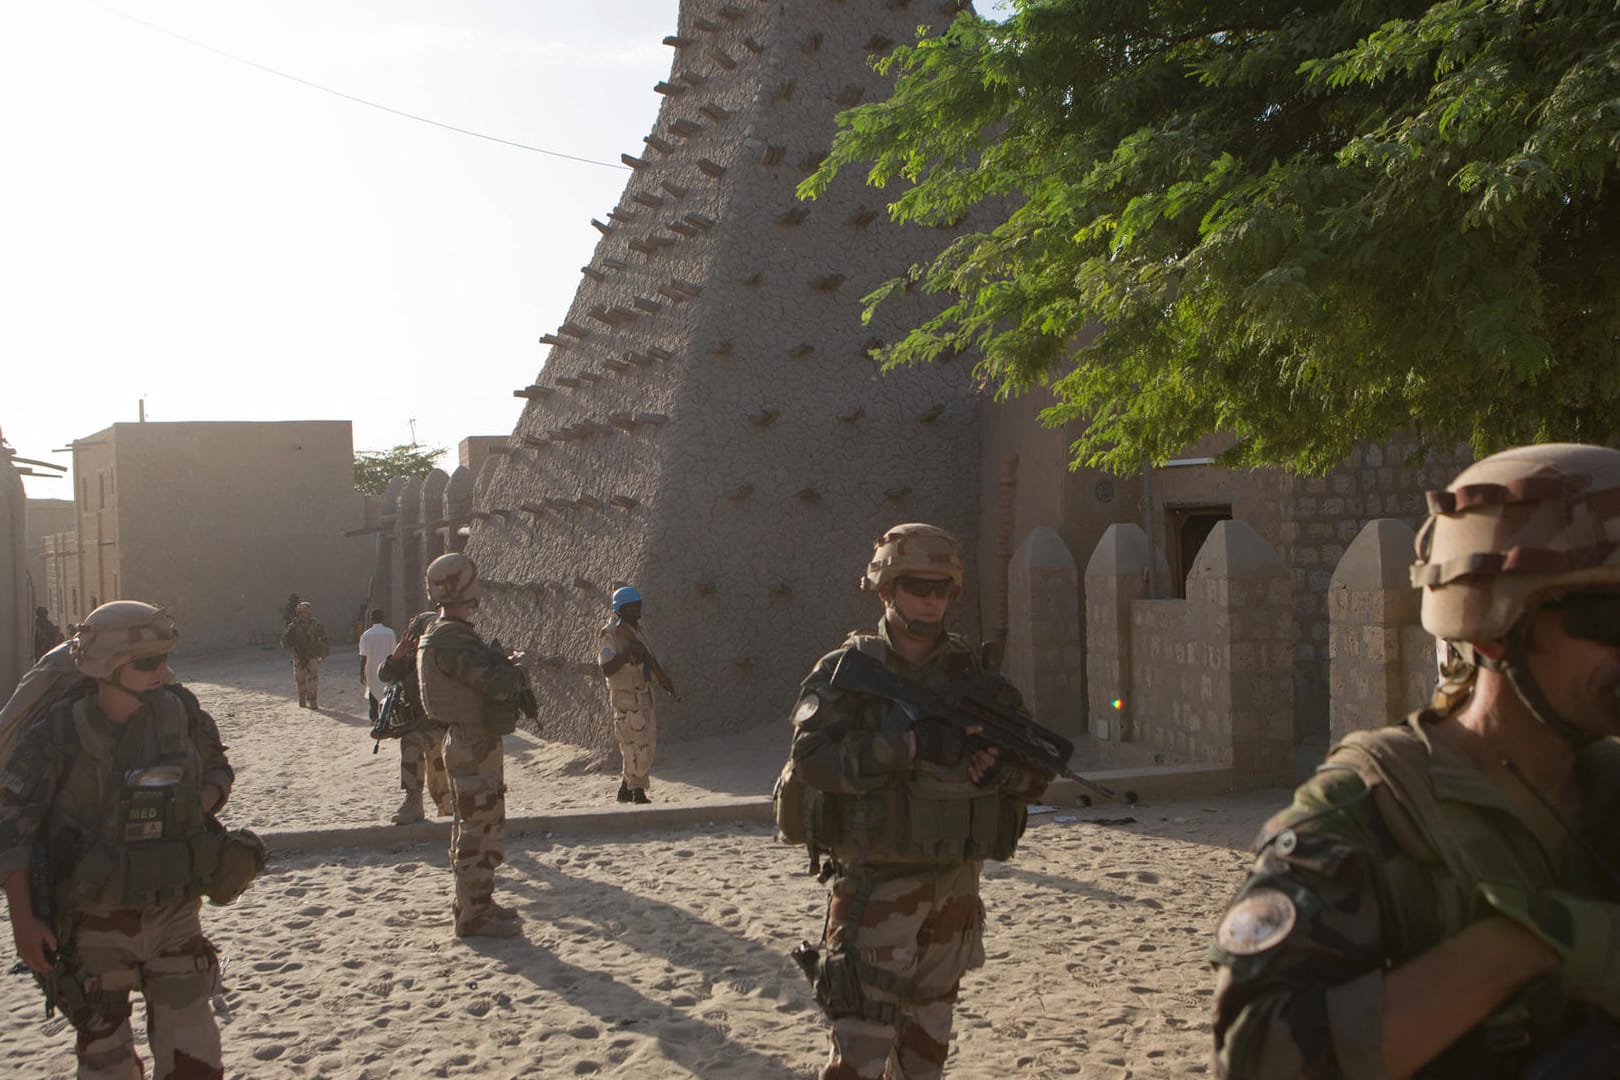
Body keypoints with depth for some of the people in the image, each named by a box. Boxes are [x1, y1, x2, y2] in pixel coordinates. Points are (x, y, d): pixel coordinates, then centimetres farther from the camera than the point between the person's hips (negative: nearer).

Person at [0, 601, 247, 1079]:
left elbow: (216, 767, 14)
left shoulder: (180, 711, -5)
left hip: (174, 912, 2)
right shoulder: (58, 732, -14)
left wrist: (200, 805, -8)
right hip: (95, 924, -2)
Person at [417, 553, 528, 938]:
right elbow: (498, 684, -26)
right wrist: (516, 668, -7)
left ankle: (473, 902, 31)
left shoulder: (440, 634, 13)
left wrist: (504, 664, 5)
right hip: (474, 745, -11)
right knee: (479, 827, -5)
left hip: (468, 741, 11)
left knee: (472, 825, 19)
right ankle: (474, 915, 1)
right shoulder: (453, 639, -22)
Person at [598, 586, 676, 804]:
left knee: (648, 743, 14)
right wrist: (627, 653, -31)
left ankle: (626, 788, 25)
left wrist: (663, 678, 21)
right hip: (626, 698, -9)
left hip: (643, 695, 9)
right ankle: (638, 793, 7)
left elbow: (648, 656, 22)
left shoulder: (636, 628, 9)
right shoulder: (612, 634, -16)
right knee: (635, 745, -4)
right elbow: (606, 669, -24)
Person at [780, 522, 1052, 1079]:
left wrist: (1001, 766, -16)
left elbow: (1038, 769, 7)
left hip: (955, 887, 5)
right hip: (874, 884, -5)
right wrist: (909, 744, -27)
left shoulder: (975, 674, 7)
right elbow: (810, 757, -19)